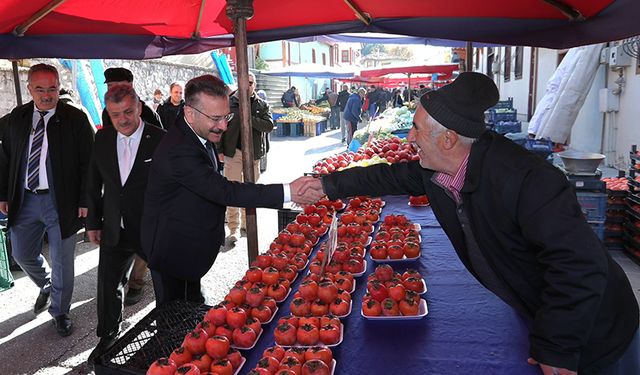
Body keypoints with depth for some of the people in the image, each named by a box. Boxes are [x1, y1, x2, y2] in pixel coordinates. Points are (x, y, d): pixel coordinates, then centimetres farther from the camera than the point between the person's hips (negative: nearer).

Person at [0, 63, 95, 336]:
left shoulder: (75, 119, -7)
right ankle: (47, 286, 46)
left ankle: (59, 311, 27)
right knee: (23, 255, 14)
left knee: (61, 261, 6)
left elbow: (88, 163, -8)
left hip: (61, 202, -4)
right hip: (25, 201, 4)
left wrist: (84, 201, -12)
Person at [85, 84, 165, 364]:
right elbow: (93, 184, 11)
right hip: (115, 232, 5)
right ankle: (108, 337, 40)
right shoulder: (102, 139, 1)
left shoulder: (161, 140, -15)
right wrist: (93, 221, 11)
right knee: (108, 288, 16)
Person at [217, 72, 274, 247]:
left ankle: (245, 225, 26)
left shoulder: (262, 105, 8)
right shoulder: (230, 103, 3)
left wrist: (249, 118, -17)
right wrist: (220, 150, -4)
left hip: (253, 154, 2)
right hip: (233, 153, -2)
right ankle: (233, 231, -3)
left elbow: (269, 125, -7)